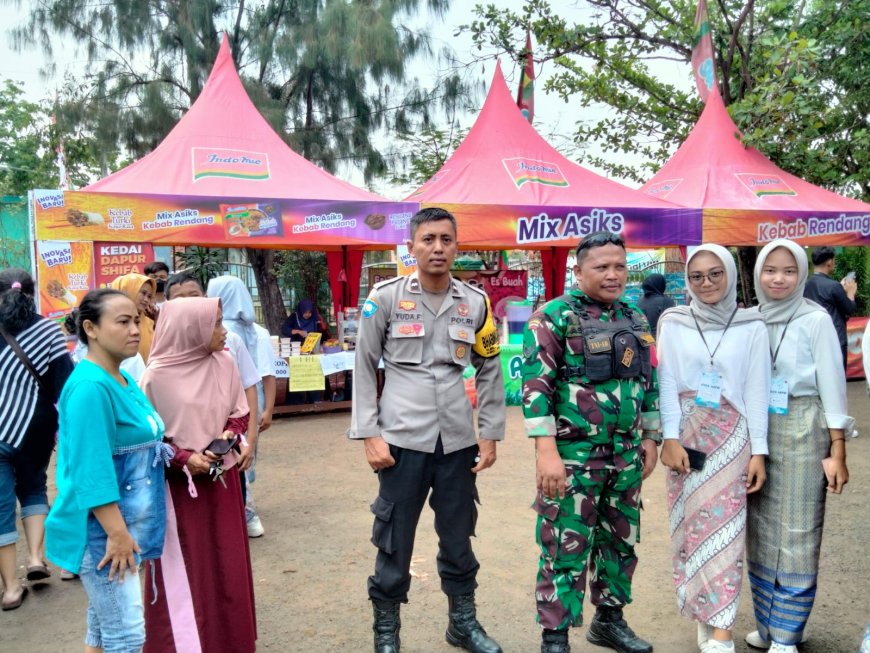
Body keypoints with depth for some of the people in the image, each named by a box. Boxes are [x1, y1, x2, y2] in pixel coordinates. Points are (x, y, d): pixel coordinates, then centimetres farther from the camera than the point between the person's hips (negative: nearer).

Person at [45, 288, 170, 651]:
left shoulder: (123, 381, 9)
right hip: (100, 531, -9)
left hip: (124, 525, 9)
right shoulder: (89, 387, -20)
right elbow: (90, 470, -24)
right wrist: (117, 533, -23)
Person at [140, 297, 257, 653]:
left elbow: (240, 414, 9)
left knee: (227, 563, 12)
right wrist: (183, 458, -17)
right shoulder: (157, 376, -14)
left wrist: (230, 435, -10)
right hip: (178, 486, -4)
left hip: (222, 480, 4)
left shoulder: (225, 364, -3)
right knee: (184, 570, 5)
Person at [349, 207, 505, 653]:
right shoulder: (385, 297, -4)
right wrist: (369, 435, -6)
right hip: (402, 440, -2)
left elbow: (490, 372, 11)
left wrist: (489, 435, 6)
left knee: (458, 539, 16)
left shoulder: (475, 302, 4)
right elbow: (364, 369, 0)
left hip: (458, 441, 3)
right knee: (394, 542, 7)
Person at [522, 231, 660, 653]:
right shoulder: (554, 317, -10)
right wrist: (547, 451, -20)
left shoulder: (636, 320, 12)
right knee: (566, 548, 1)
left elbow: (649, 383, 19)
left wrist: (650, 438, 15)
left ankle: (609, 619, 36)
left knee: (620, 541, 18)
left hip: (626, 454, 7)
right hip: (573, 454, -7)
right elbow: (536, 386, -15)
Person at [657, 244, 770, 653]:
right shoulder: (673, 322, 0)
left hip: (731, 438, -1)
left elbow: (756, 391, 0)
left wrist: (759, 451, -2)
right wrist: (670, 438, -8)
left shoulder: (751, 327, -1)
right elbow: (667, 384, -1)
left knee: (725, 530, -3)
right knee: (691, 527, 6)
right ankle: (704, 616, 21)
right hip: (687, 436, 1)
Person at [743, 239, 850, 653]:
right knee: (760, 531, 11)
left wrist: (837, 451, -9)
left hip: (802, 431, -4)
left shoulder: (816, 320, -7)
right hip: (756, 431, 5)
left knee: (797, 535, 1)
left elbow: (832, 386, -7)